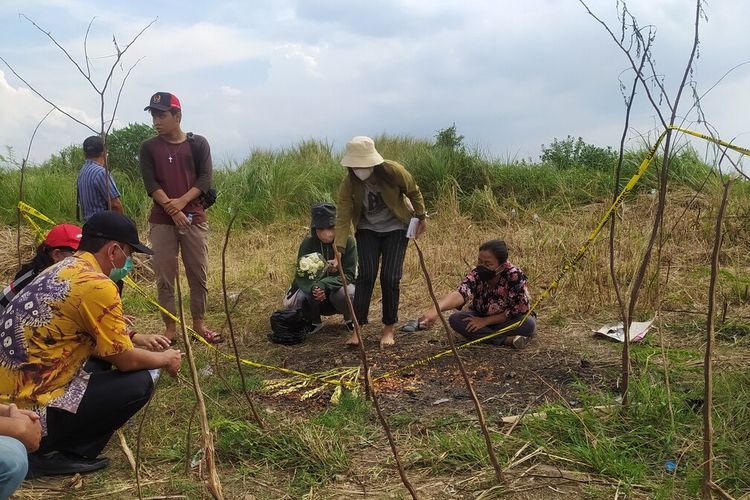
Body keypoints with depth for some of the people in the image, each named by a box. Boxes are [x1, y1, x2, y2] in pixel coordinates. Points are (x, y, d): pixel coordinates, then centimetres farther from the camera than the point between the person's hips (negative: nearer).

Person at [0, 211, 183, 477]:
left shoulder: (60, 270, 11)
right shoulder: (97, 285, -17)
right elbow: (126, 360, -10)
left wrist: (133, 340, 25)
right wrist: (166, 359, 8)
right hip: (27, 412, -10)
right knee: (139, 383, -10)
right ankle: (47, 454, -3)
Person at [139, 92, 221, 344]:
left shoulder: (198, 144, 4)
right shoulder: (149, 147, 5)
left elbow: (205, 179, -4)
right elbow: (151, 184, -5)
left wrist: (182, 202, -17)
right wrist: (172, 210, -17)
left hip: (194, 218, 0)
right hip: (162, 220, 0)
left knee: (199, 274, 4)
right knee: (164, 277, 1)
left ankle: (198, 324, 16)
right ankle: (171, 327, 10)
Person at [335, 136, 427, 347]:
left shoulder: (393, 171, -26)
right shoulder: (348, 184, -22)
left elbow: (414, 192, -7)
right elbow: (343, 219, -22)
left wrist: (421, 216, 4)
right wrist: (338, 251, -30)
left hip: (395, 228, -1)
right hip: (367, 229, 1)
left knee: (390, 278, -7)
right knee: (365, 276, -10)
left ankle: (389, 329, 7)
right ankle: (357, 328, -4)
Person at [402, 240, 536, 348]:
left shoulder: (515, 276, -29)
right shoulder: (476, 275, -25)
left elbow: (518, 311, -24)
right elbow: (460, 293, -45)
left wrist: (485, 321, -27)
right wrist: (436, 308, -65)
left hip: (508, 320, -3)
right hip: (481, 316, 3)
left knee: (528, 324, -34)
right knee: (455, 319, -27)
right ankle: (507, 339, -31)